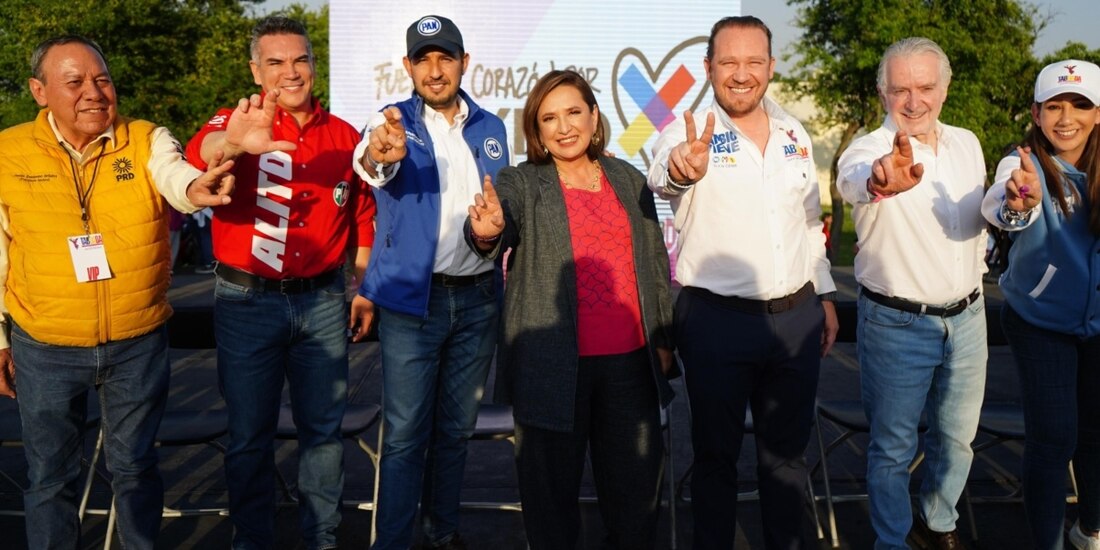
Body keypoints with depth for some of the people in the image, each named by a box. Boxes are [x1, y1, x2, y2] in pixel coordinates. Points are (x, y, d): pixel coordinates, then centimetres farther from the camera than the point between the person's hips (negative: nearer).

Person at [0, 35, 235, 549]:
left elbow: (174, 175, -27)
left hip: (139, 344, 0)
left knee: (135, 466, 16)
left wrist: (196, 187, -52)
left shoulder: (147, 141, -5)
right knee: (50, 476, 14)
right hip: (45, 351, 0)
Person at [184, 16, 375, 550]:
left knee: (323, 426, 12)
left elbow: (363, 220, 13)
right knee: (250, 433, 9)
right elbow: (200, 151, -29)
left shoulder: (345, 137, 5)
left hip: (322, 301, 2)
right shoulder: (240, 123, -4)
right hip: (248, 301, -2)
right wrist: (231, 143, -52)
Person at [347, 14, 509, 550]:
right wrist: (378, 155, -50)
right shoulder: (395, 121, -3)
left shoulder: (491, 129, 9)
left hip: (477, 299, 4)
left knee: (455, 429, 14)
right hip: (411, 299, -3)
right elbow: (370, 162, -27)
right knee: (404, 435, -1)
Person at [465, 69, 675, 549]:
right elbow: (503, 214, -21)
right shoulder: (520, 184, 1)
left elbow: (656, 264, 15)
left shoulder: (629, 180, 11)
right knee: (552, 486, 7)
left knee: (636, 484, 12)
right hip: (554, 364, -3)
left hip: (630, 361, 3)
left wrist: (663, 338, 12)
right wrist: (487, 232, -44)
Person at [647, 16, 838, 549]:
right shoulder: (688, 133, -9)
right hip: (717, 321, -4)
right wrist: (681, 168, -56)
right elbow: (663, 177, -33)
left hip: (798, 318, 5)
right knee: (716, 451, 11)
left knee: (787, 448, 18)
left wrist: (825, 295, 15)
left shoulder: (795, 135, 7)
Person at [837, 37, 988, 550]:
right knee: (893, 447, 7)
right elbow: (854, 178, -43)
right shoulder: (870, 148, -16)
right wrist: (879, 179, -65)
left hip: (967, 318, 6)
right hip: (896, 324, -5)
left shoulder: (967, 143, 4)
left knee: (957, 436, 19)